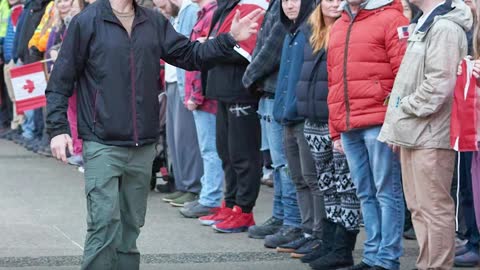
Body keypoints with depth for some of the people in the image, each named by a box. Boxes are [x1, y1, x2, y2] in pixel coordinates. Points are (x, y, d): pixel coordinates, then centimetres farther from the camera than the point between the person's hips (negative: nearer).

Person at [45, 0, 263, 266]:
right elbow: (60, 80, -3)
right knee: (105, 224, -11)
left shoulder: (154, 23, 9)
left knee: (130, 227, 11)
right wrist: (57, 129, -9)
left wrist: (229, 39, 0)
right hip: (102, 144, -5)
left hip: (143, 146, 5)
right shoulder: (87, 22, -4)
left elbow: (189, 55, 13)